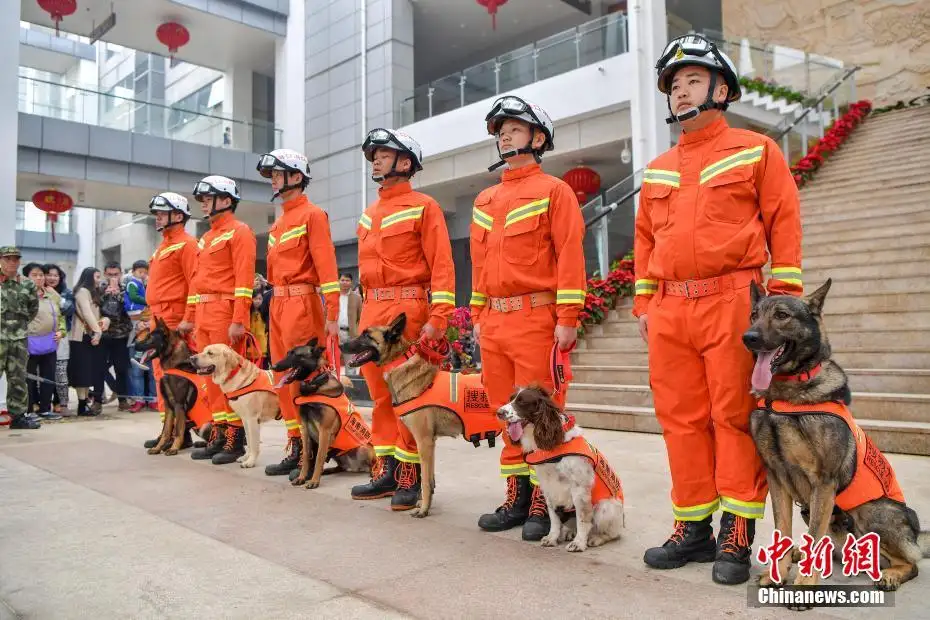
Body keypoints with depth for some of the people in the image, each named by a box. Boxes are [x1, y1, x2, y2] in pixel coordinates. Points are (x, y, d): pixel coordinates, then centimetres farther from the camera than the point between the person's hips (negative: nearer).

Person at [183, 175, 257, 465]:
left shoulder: (239, 231, -6)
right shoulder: (206, 238, 22)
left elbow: (244, 277, -14)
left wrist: (238, 320, -21)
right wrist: (189, 318, 19)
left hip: (226, 312, -9)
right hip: (203, 314, 9)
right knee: (212, 375, 10)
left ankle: (235, 438, 1)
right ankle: (219, 435, 18)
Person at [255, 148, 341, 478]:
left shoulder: (312, 214, -6)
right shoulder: (279, 221, 19)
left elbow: (326, 265, -14)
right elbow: (276, 267, 17)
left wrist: (332, 314, -19)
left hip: (301, 302, -9)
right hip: (278, 303, 9)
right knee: (283, 377, 10)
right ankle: (296, 445, 18)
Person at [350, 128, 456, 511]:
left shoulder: (422, 206, -2)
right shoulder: (369, 213, 20)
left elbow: (441, 263, -10)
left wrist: (438, 317, -18)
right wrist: (367, 308, 15)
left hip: (407, 308, -7)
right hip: (371, 309, 7)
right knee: (380, 392, 10)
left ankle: (412, 475, 6)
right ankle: (387, 470, 19)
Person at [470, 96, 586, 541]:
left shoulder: (553, 191, 0)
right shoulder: (484, 200, 19)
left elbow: (570, 254, -8)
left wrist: (567, 319, -14)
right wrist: (478, 315, 16)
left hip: (536, 318, -6)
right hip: (494, 320, 7)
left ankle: (544, 503, 8)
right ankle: (518, 497, 21)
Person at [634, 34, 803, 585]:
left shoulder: (756, 150, 7)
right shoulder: (657, 170, 20)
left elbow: (784, 224, 1)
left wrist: (783, 297, -6)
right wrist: (644, 303, 13)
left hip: (732, 303, -4)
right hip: (669, 311, 5)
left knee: (736, 416, -2)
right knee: (681, 419, 6)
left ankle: (737, 537, 9)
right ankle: (694, 529, 18)